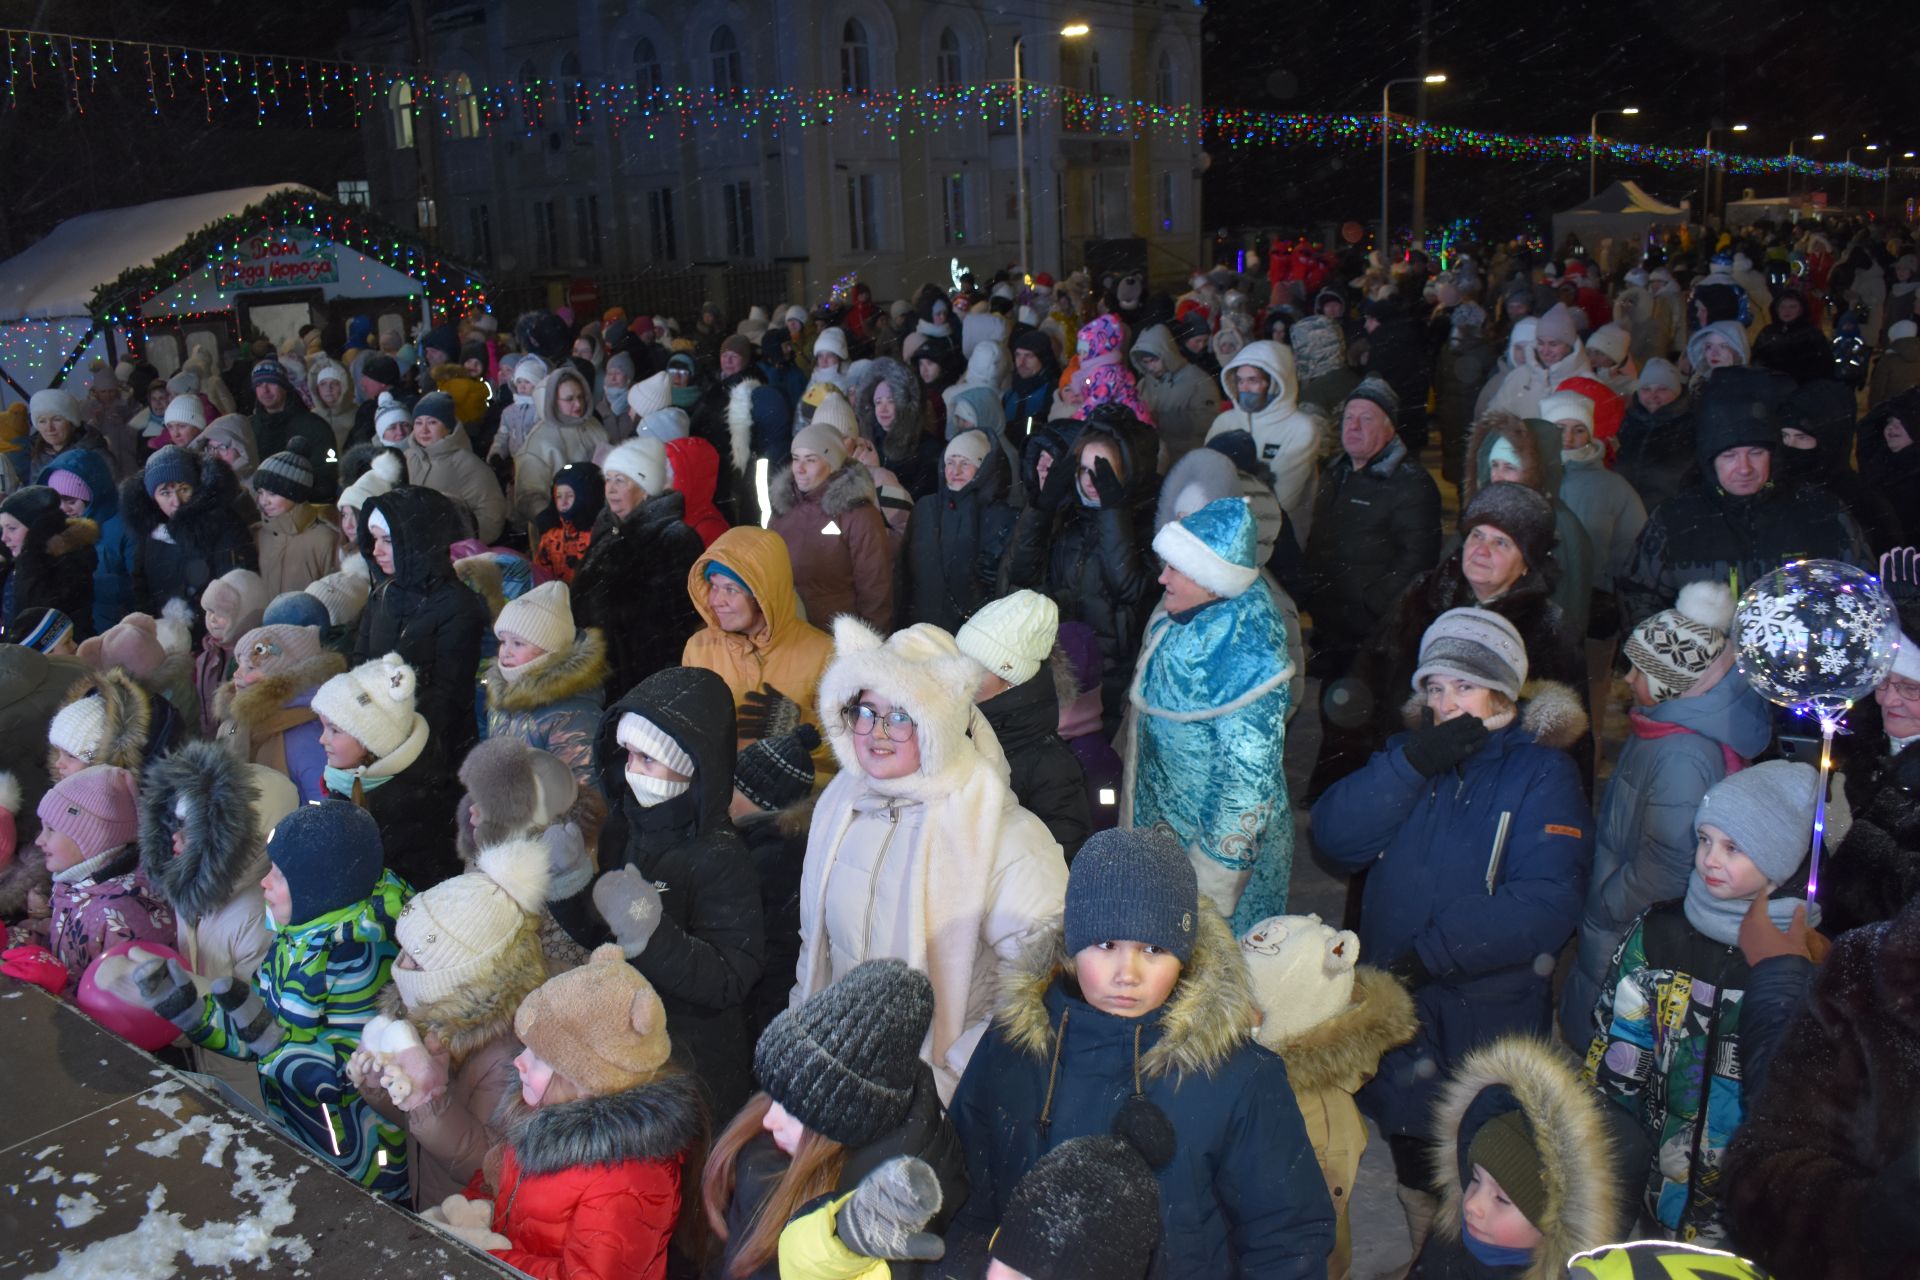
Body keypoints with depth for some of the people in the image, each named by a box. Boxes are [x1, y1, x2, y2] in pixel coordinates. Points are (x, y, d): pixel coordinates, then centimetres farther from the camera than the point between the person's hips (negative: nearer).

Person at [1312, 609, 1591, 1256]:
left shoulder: (1541, 771, -9)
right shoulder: (1411, 753, 6)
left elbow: (1546, 904, -21)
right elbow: (1334, 839, -9)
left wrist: (1433, 954, -25)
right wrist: (1411, 764, -20)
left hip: (1485, 1015, -5)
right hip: (1394, 998, 5)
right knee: (1410, 1145, 21)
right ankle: (1425, 1251, 44)